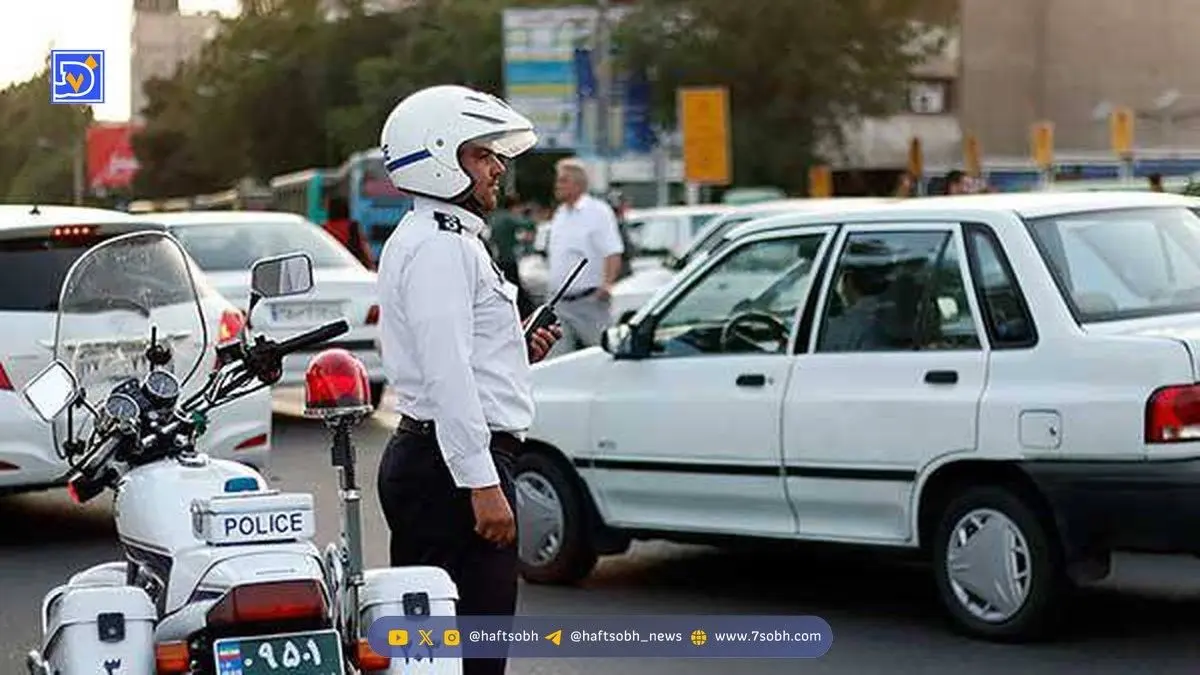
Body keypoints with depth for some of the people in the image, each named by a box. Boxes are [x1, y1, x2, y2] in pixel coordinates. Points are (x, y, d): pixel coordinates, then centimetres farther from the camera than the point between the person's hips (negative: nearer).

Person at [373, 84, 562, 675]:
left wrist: (517, 351, 13)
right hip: (450, 464, -11)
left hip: (422, 461, 11)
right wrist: (482, 483, -24)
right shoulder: (440, 248, -14)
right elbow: (446, 375, -22)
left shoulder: (437, 240, 20)